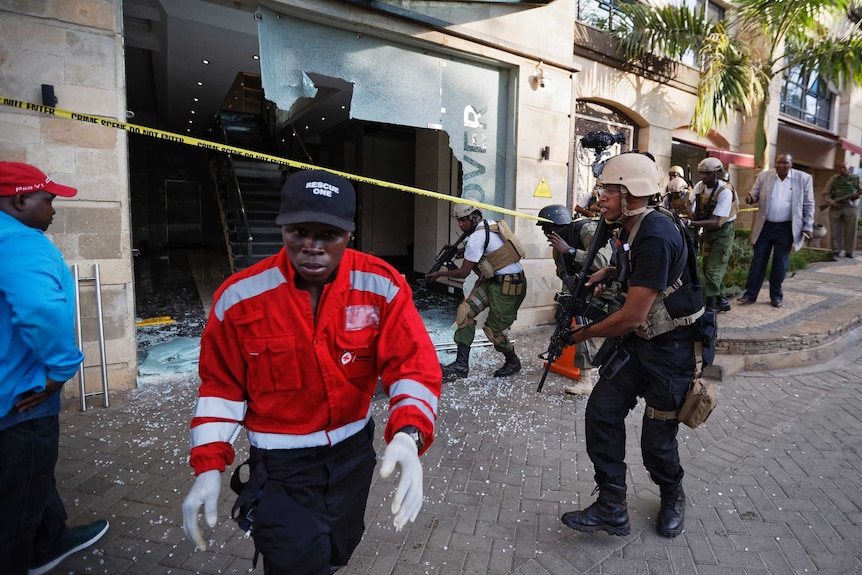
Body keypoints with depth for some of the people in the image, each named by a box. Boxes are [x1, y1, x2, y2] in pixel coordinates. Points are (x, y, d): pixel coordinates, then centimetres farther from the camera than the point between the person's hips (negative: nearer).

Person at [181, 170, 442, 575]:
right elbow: (221, 386, -6)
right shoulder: (239, 297, -17)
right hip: (280, 461, -2)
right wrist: (208, 467, -11)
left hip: (355, 449, 3)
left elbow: (413, 366, -20)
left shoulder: (382, 286, -17)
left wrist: (407, 435, -37)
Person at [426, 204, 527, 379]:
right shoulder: (491, 224, 6)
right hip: (492, 280, 10)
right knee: (465, 310, -4)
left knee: (494, 330, -1)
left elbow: (463, 273, -15)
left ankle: (513, 362, 28)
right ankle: (461, 365, -4)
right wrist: (464, 251, 14)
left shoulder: (476, 238, -21)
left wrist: (440, 273, -1)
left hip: (508, 286, -10)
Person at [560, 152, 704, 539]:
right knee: (602, 409, 0)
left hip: (673, 347, -9)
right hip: (640, 339, 9)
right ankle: (611, 510, 12)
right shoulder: (632, 229, 5)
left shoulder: (656, 236, -26)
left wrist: (584, 334, -12)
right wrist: (610, 273, 6)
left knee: (656, 439, 5)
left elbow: (632, 316, -27)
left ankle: (672, 498, 39)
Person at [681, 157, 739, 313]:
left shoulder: (725, 192, -25)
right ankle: (722, 301, 28)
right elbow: (693, 212, -9)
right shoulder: (699, 186, -7)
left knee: (713, 270, -10)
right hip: (708, 231, 7)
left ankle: (711, 307, -1)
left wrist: (689, 222, -40)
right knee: (708, 268, 13)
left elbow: (716, 222, -31)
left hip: (723, 231, -7)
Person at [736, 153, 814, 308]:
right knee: (758, 260, 5)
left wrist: (808, 226, -3)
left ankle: (776, 295, 19)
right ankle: (750, 294, 11)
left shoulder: (803, 178, -3)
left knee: (780, 263, 7)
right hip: (765, 226, 1)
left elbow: (808, 205, 1)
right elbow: (754, 195, 6)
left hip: (786, 228, -1)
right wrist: (751, 198, -19)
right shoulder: (764, 175, 0)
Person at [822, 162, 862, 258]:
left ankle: (849, 253, 4)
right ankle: (835, 252, 6)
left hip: (851, 208, 0)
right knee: (835, 231, 0)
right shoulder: (834, 178, 9)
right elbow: (825, 193, 6)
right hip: (835, 208, 0)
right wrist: (831, 202, -9)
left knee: (850, 231, 0)